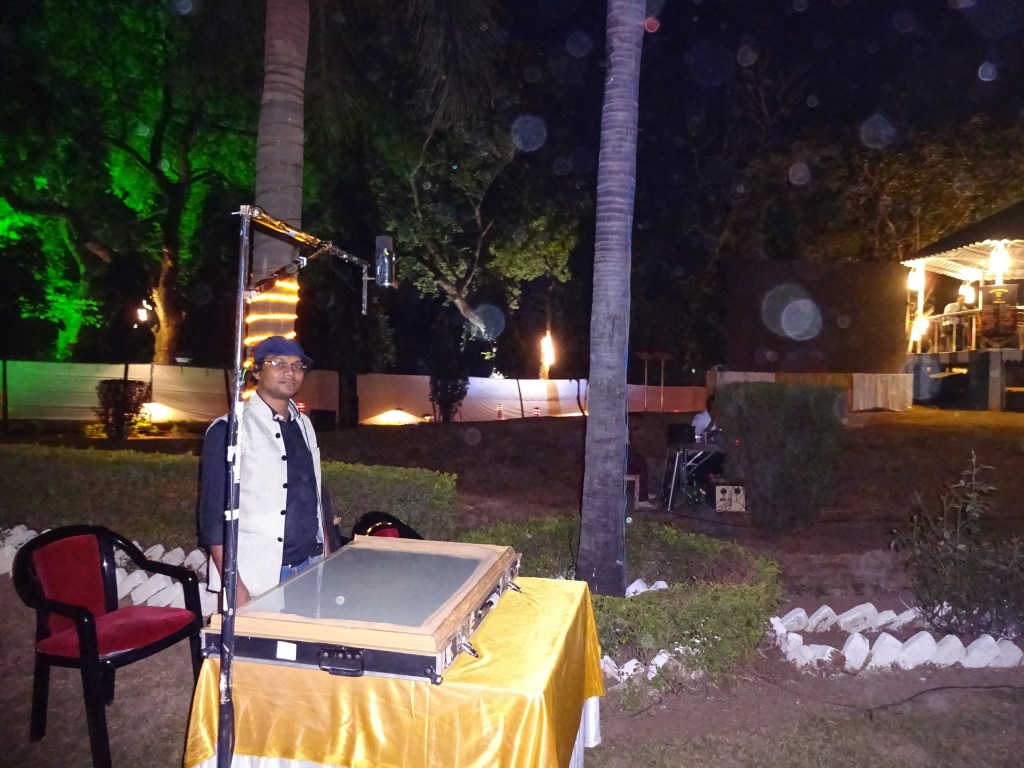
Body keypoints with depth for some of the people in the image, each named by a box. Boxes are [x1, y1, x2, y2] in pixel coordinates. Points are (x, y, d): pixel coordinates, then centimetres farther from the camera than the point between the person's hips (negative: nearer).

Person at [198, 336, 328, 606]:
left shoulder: (304, 425, 11)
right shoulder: (230, 429, -7)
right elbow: (214, 513, -9)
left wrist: (326, 558, 13)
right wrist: (232, 583, -14)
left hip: (310, 567, 5)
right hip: (257, 580, -5)